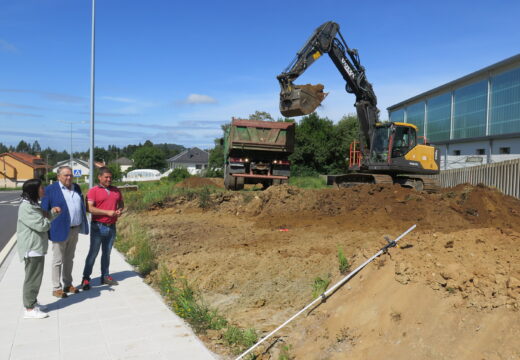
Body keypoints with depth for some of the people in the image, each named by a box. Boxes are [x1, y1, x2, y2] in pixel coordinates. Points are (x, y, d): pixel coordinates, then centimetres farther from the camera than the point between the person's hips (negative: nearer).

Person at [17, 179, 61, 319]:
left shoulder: (34, 205, 13)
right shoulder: (26, 207, -20)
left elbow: (45, 217, 21)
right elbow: (42, 225, -24)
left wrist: (53, 212, 1)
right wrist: (47, 219, -3)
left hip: (37, 247, 10)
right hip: (32, 248, -10)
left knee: (36, 276, 19)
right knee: (33, 278, -3)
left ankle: (33, 302, 32)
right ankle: (29, 309, 6)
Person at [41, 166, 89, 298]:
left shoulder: (76, 188, 10)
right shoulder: (50, 190, -8)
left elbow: (82, 206, 15)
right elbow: (44, 211, -8)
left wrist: (83, 226, 11)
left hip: (74, 230, 6)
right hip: (60, 231, -6)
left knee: (69, 259, 16)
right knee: (58, 260, 4)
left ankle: (68, 284, 28)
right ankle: (56, 288, 14)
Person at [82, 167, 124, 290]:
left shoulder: (116, 191, 10)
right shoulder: (93, 191, -6)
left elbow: (121, 203, 22)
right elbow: (90, 208, -15)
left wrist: (119, 210, -1)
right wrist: (107, 212, -19)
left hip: (112, 227, 5)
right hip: (98, 226, -4)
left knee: (107, 252, 13)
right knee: (93, 252, 0)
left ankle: (105, 276, 23)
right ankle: (86, 278, 9)